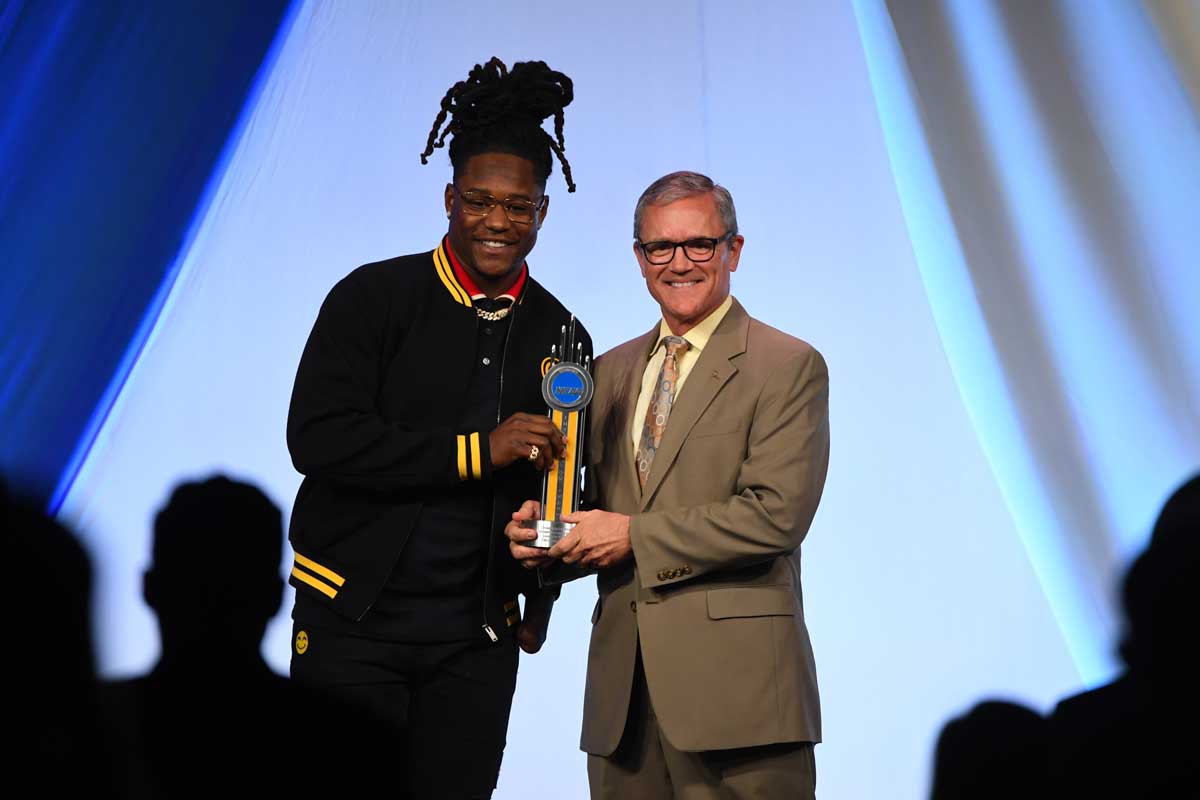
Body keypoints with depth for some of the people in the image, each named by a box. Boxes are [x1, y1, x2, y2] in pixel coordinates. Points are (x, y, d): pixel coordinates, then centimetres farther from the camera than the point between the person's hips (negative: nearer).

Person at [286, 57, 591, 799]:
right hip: (354, 620, -3)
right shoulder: (373, 298, -6)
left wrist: (542, 594, 7)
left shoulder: (559, 336, 4)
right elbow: (318, 440, -17)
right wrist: (474, 451, -21)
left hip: (477, 638, 3)